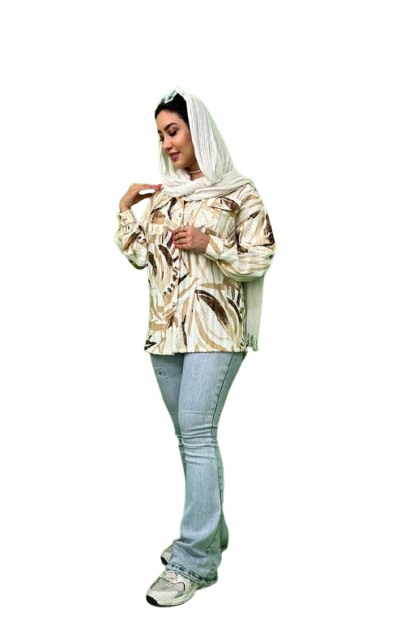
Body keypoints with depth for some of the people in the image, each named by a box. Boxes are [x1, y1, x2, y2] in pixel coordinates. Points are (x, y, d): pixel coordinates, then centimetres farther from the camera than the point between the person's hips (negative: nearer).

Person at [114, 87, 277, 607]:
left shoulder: (238, 190, 0)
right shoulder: (162, 194, 16)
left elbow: (261, 258, -3)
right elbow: (140, 257, 12)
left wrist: (209, 243, -14)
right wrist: (125, 210, 3)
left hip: (214, 327, -6)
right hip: (166, 329, 6)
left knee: (197, 433, -14)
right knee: (189, 436, 12)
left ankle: (196, 561, -10)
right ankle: (210, 533, 26)